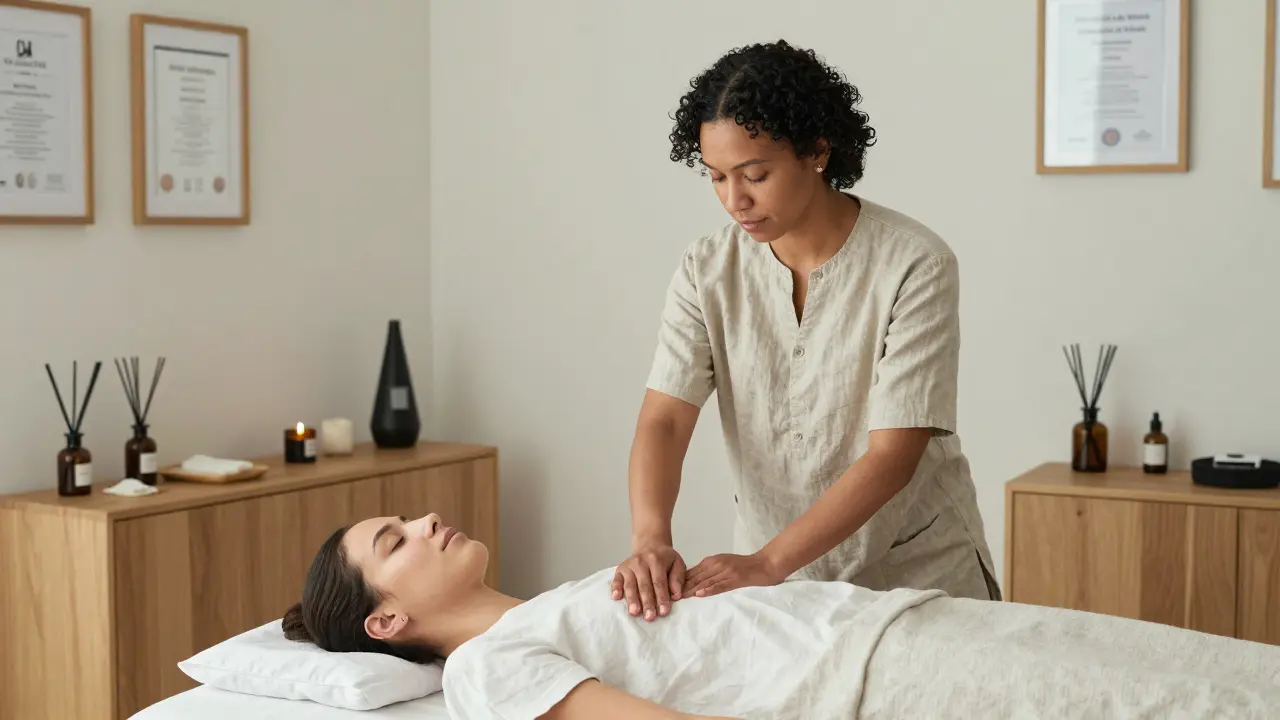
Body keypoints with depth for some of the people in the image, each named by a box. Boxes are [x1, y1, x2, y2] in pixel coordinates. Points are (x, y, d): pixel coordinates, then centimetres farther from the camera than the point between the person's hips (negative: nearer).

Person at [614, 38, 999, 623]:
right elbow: (664, 420, -15)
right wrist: (650, 538, -34)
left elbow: (893, 455, -23)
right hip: (770, 576, 3)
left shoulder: (914, 265, -19)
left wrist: (768, 562, -31)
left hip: (918, 576, -2)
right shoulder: (706, 272, -7)